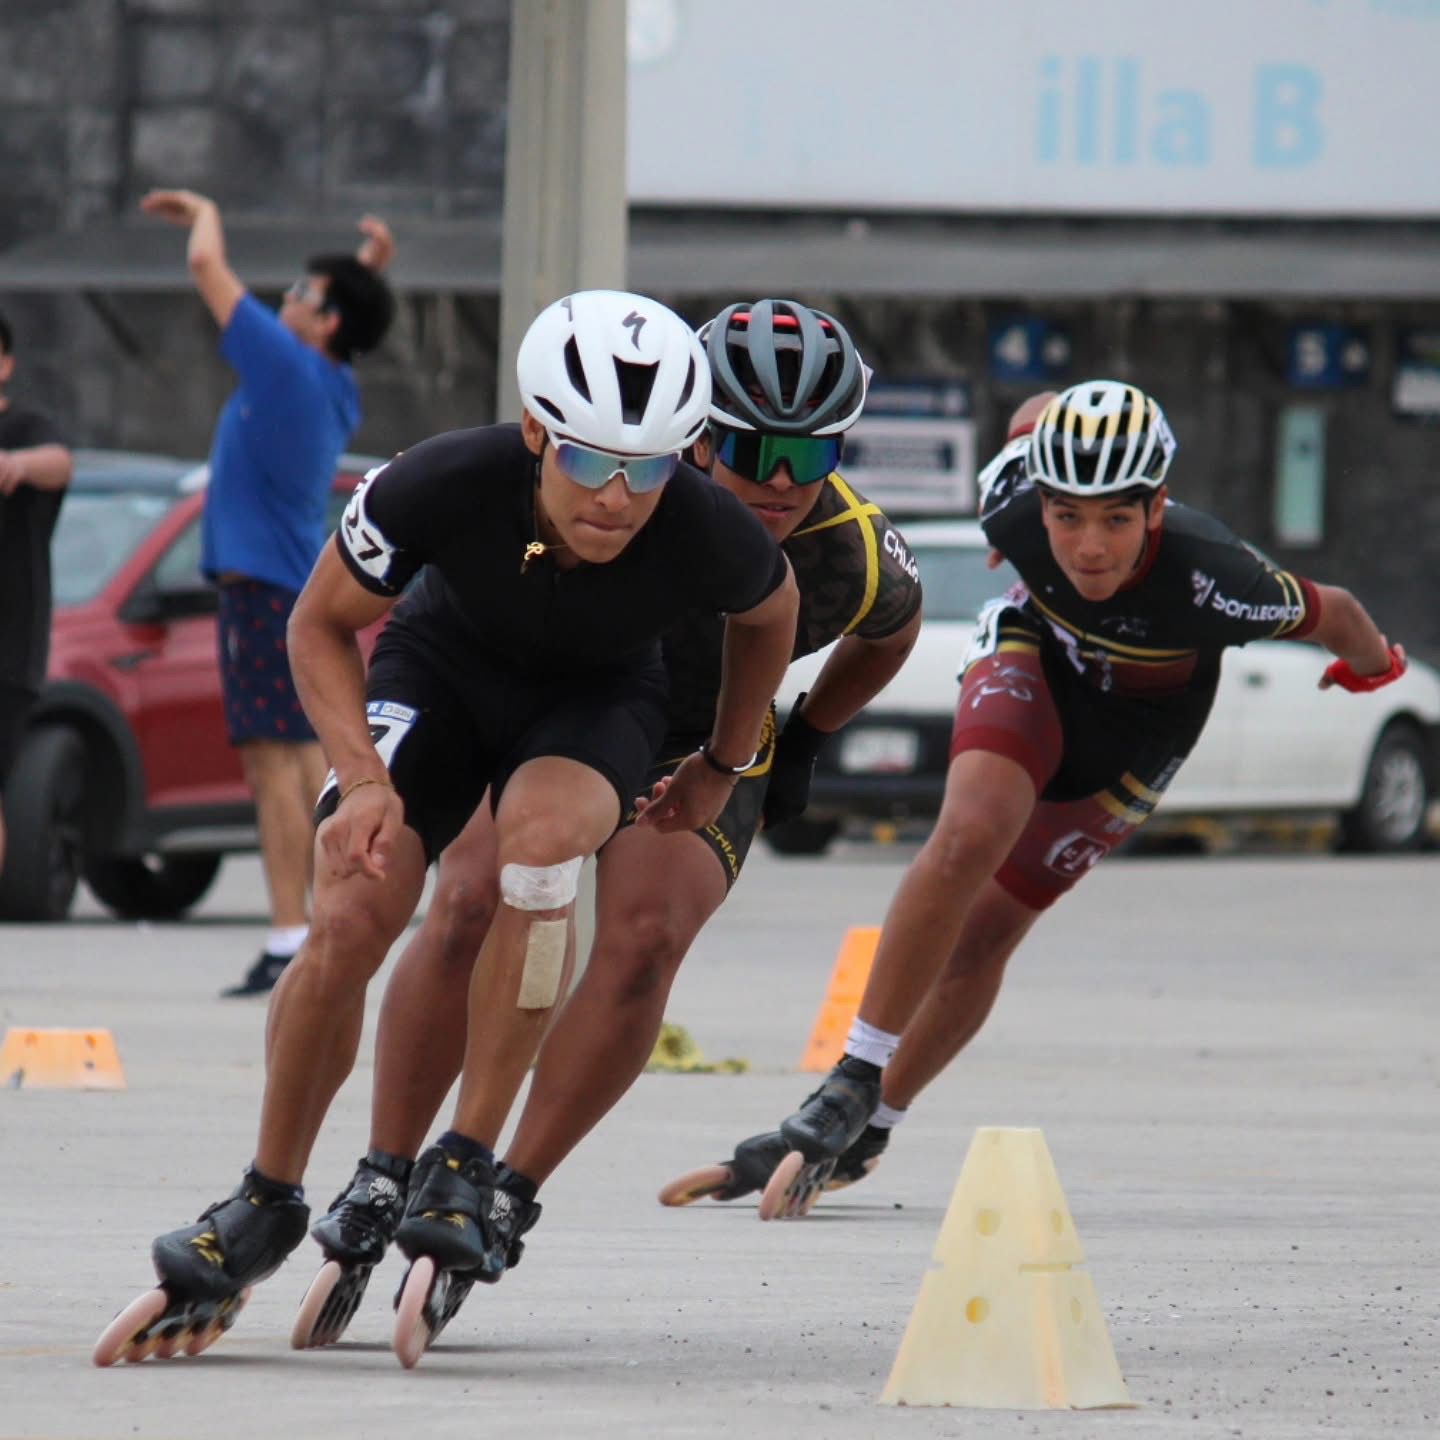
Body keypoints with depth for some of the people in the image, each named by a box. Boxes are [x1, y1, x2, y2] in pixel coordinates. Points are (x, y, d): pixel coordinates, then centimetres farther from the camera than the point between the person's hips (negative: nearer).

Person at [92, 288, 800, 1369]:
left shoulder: (710, 537, -33)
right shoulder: (442, 486, -34)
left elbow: (771, 614, -4)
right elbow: (322, 625, -13)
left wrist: (723, 767, 7)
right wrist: (363, 777, -26)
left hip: (601, 695, -1)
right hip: (443, 662, 1)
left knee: (539, 829, -34)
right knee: (350, 921, -17)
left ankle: (466, 1162, -24)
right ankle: (267, 1207, 4)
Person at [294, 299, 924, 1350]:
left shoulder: (853, 554, -21)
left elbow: (893, 627, 8)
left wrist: (804, 745, 11)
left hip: (701, 753, 1)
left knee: (642, 945, -26)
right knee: (472, 907, -26)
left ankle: (510, 1193, -12)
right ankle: (380, 1184, -13)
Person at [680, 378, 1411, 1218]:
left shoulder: (1208, 580, -41)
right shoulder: (1015, 509, -33)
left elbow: (1330, 615, -21)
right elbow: (1033, 420, -8)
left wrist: (1373, 662, 2)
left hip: (1136, 728, 0)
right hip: (1038, 653, 0)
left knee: (981, 935, 2)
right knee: (972, 834, -27)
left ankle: (875, 1123, 22)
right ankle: (851, 1088, -20)